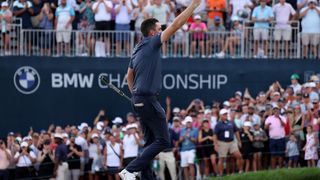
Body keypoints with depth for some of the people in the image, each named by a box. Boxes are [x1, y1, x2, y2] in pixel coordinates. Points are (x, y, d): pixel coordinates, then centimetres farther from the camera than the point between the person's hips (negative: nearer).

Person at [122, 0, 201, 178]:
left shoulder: (138, 50, 16)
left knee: (151, 141, 13)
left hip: (139, 100, 10)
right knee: (163, 141, -8)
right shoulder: (152, 43, -9)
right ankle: (130, 170, -14)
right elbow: (175, 25, -15)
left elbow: (129, 76, 25)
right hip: (148, 100, -10)